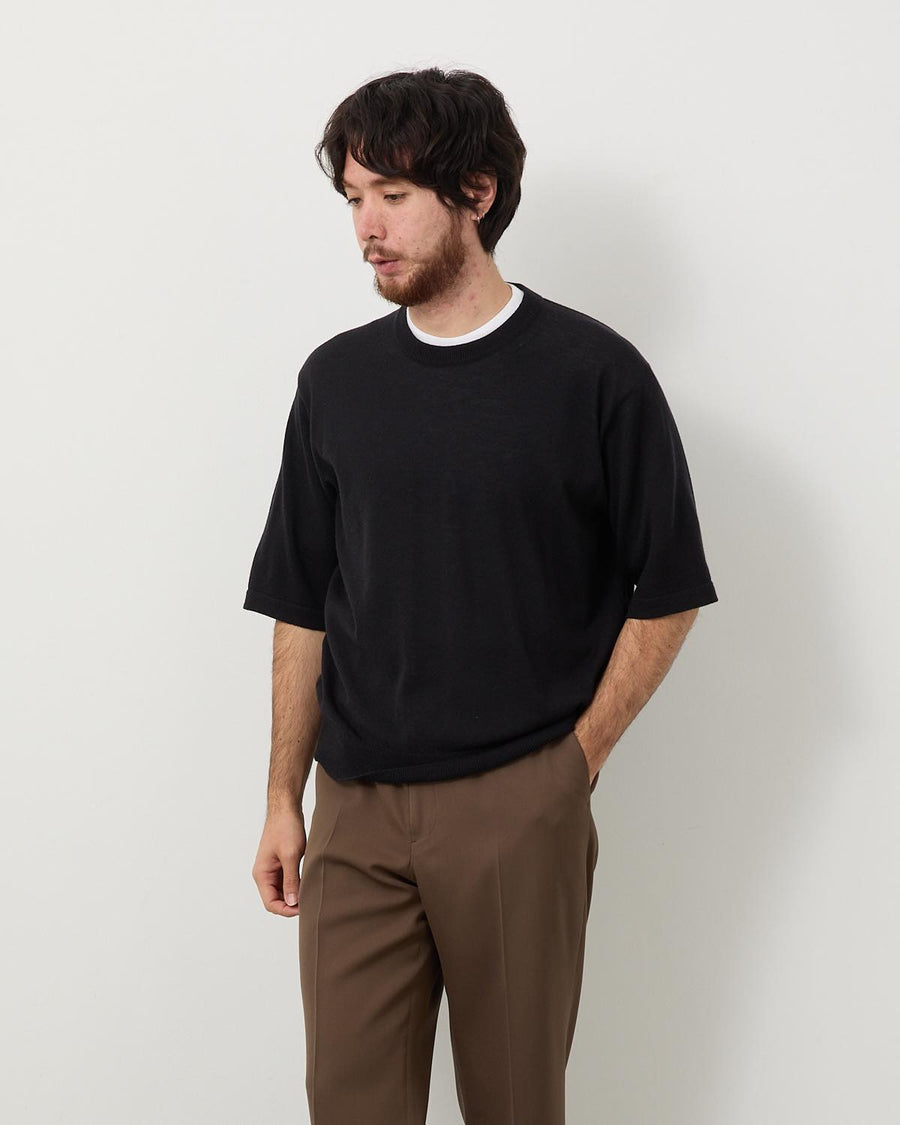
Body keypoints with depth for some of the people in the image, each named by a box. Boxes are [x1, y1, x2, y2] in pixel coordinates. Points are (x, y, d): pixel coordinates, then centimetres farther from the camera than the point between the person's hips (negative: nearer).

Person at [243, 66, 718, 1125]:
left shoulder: (594, 374, -5)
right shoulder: (336, 378, 7)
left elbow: (665, 596, -1)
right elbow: (302, 606, 11)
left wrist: (573, 760, -5)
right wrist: (284, 797, 8)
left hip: (518, 810, -3)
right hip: (356, 810, 3)